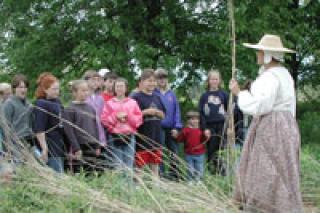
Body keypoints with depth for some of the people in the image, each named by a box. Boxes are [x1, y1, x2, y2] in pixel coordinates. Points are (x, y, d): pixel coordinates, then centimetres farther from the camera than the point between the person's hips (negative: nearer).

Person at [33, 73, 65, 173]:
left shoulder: (57, 102, 13)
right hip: (50, 146, -8)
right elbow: (39, 130, -15)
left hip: (60, 145, 8)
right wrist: (44, 149, -20)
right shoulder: (40, 105, -11)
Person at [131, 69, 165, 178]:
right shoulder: (136, 97, -7)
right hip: (142, 137, -6)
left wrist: (156, 112, -3)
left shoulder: (156, 98, 14)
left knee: (155, 164, 13)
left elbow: (163, 115, 18)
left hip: (155, 136, 6)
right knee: (139, 165, -2)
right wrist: (146, 112, -16)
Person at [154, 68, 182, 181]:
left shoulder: (171, 94, 10)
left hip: (171, 128, 4)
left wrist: (176, 127, 1)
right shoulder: (153, 93, -1)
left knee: (173, 153, 6)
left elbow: (177, 110, 8)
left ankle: (174, 176, 15)